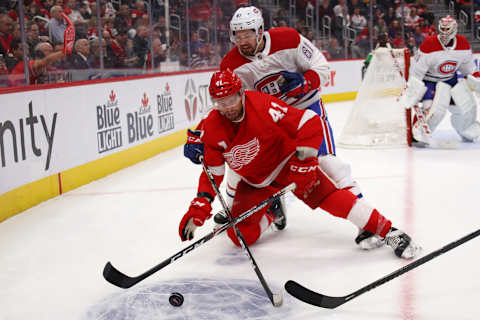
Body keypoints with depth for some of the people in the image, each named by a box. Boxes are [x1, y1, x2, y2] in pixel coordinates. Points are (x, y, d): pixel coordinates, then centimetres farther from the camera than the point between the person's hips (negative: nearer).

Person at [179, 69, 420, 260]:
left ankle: (388, 232, -18)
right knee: (241, 236, -7)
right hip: (254, 181, 4)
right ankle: (270, 216, 28)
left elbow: (310, 123, -27)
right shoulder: (212, 128, -14)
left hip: (286, 162, -4)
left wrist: (304, 160, -31)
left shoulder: (263, 106, -28)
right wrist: (200, 205, -17)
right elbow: (212, 172, -6)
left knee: (326, 194, -24)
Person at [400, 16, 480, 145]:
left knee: (467, 105, 4)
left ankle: (467, 130, 32)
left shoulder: (463, 44, -10)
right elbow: (417, 71, -23)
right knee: (436, 107, -26)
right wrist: (411, 90, -26)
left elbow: (468, 67, 8)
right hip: (429, 79, -5)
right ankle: (419, 133, -14)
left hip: (450, 78, 5)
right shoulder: (429, 45, -26)